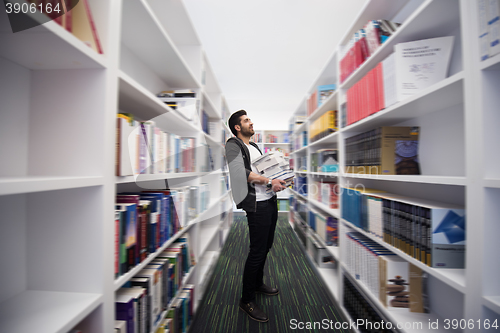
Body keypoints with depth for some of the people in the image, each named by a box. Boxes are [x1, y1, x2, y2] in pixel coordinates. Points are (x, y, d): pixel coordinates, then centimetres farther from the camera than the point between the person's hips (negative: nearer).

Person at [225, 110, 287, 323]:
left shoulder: (254, 147, 22)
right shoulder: (233, 145, -6)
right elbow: (241, 173, -19)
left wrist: (278, 182, 3)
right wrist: (269, 182, -18)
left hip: (271, 201, 9)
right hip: (257, 204, -9)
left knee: (266, 246, 19)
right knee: (257, 251, -3)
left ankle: (258, 283, 39)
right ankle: (246, 300, 16)